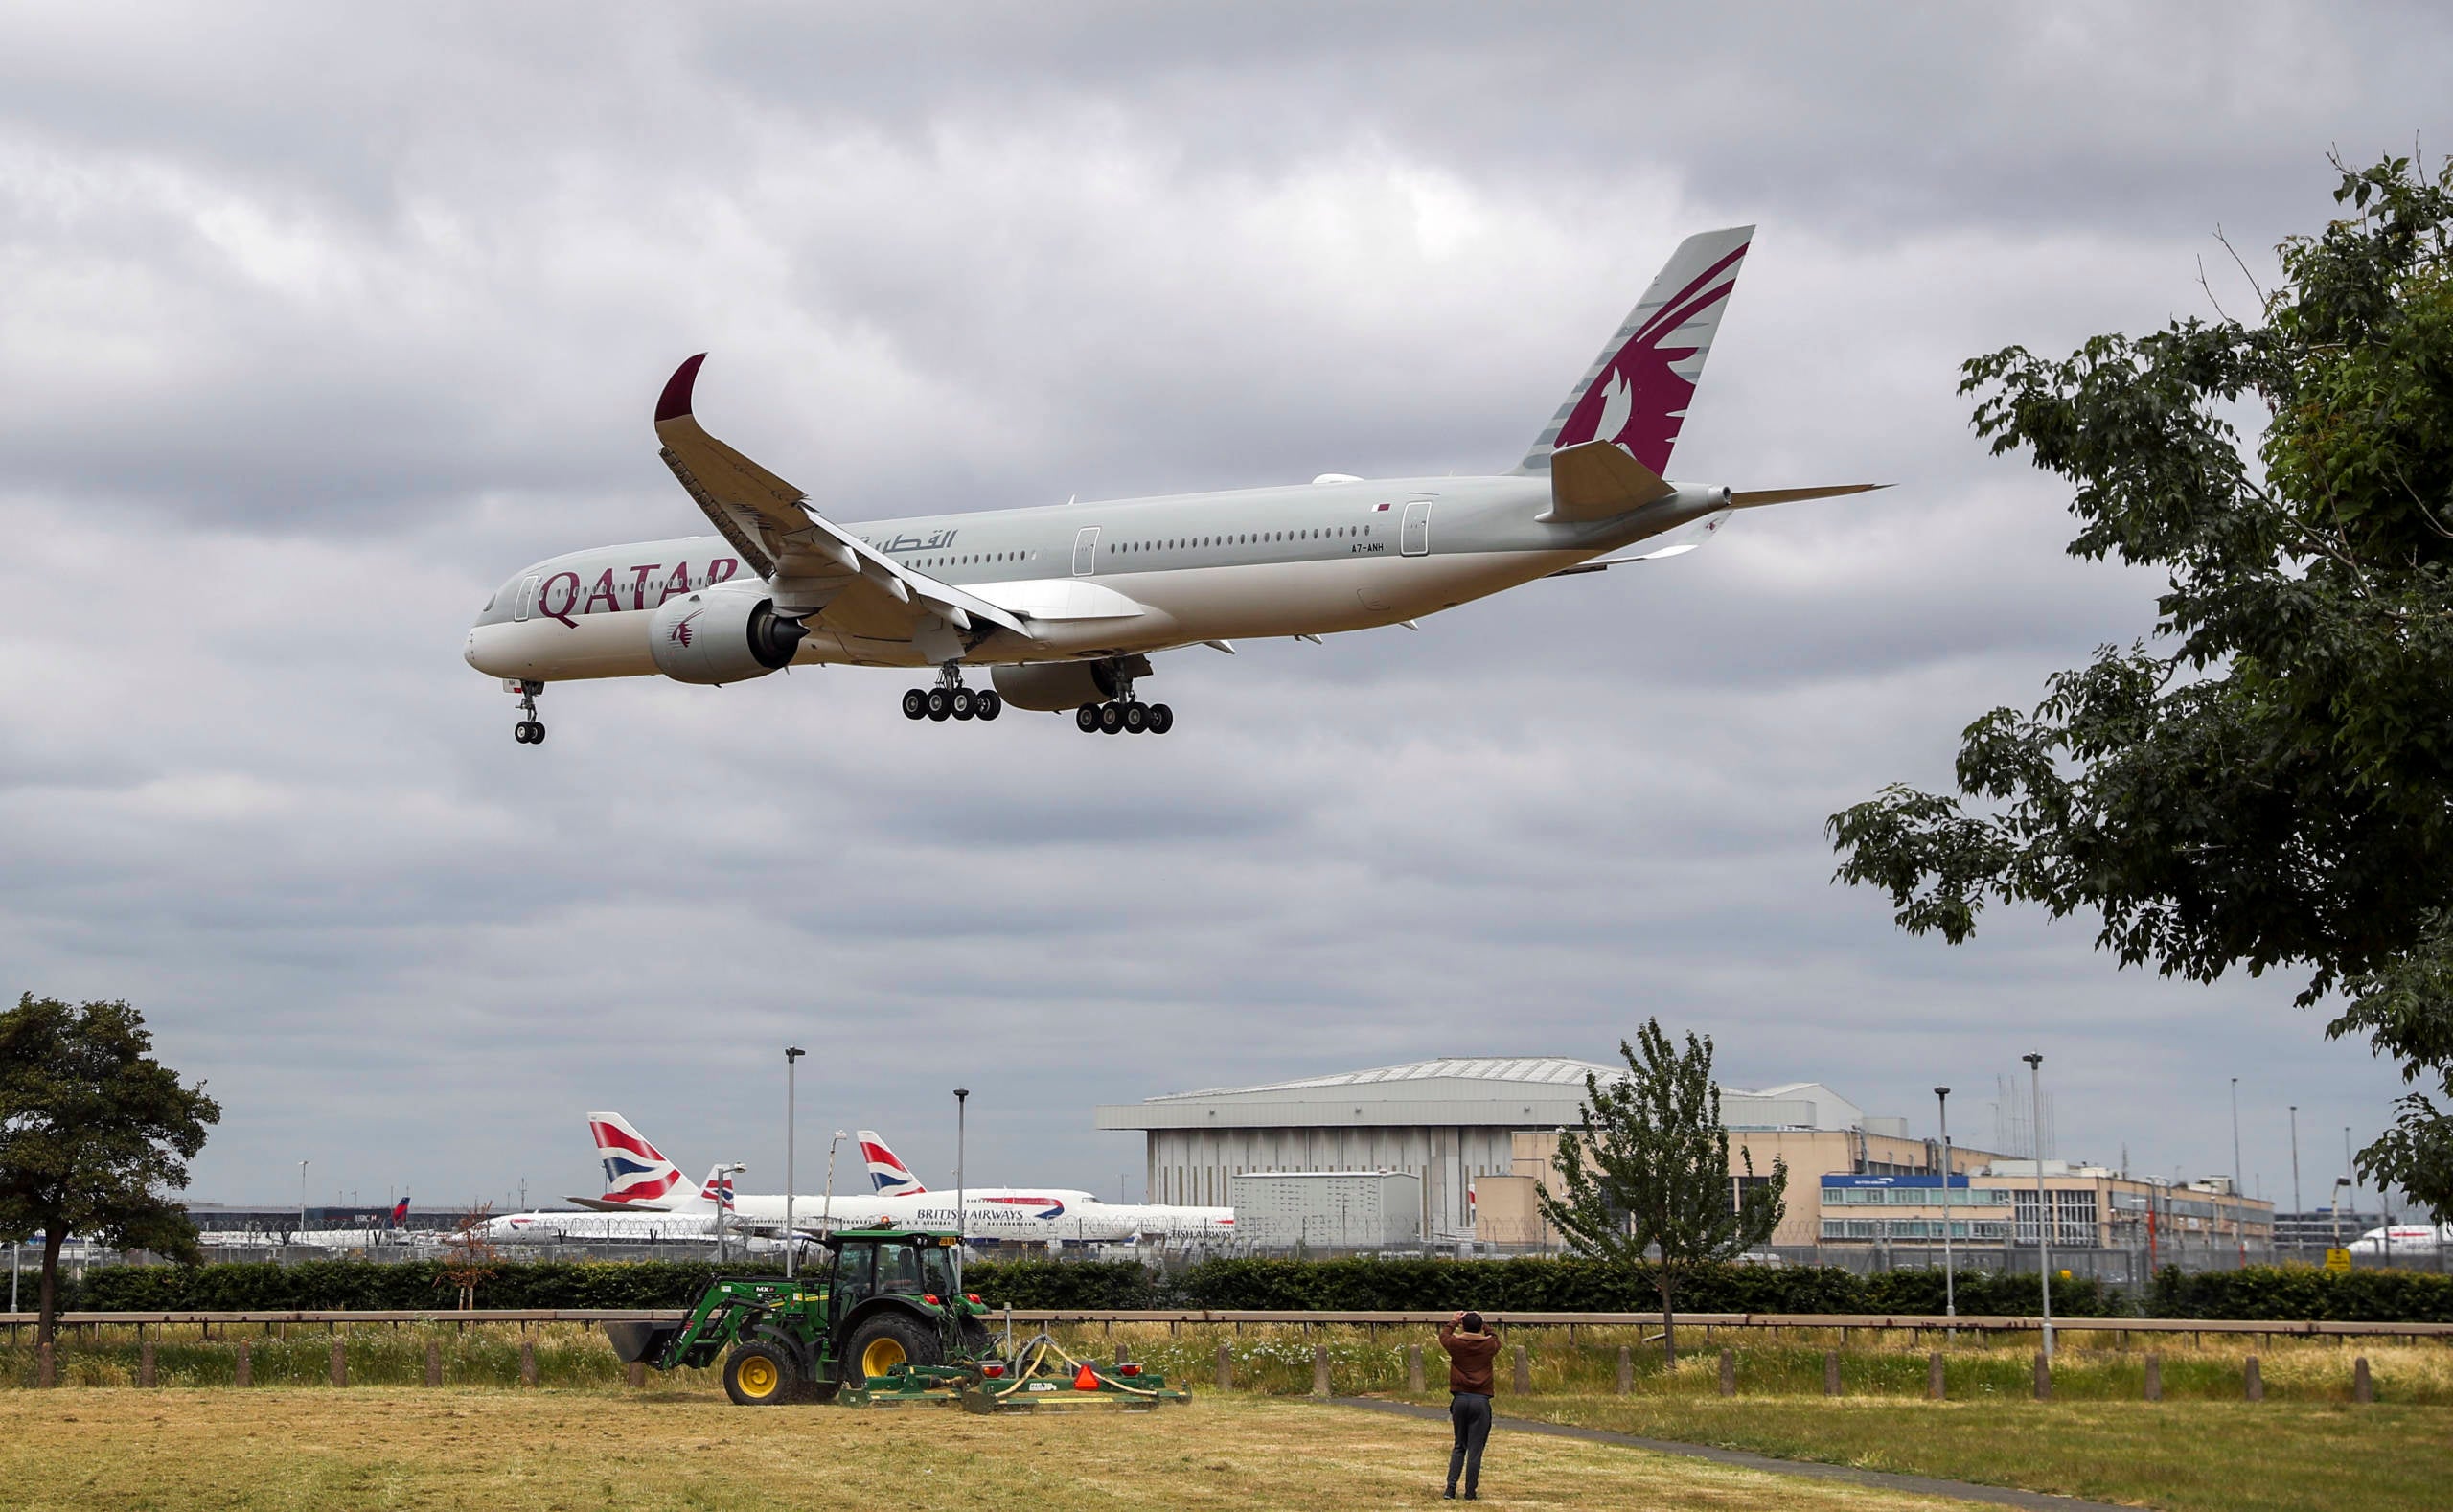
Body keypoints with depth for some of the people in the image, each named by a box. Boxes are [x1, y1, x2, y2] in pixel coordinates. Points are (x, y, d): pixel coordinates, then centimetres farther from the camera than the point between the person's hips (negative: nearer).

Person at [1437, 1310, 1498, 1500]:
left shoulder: (1455, 1343, -3)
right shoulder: (1489, 1345, -4)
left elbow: (1443, 1336, 21)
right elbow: (1496, 1340, 22)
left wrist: (1453, 1322, 34)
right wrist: (1487, 1329, 32)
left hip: (1460, 1399, 2)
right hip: (1481, 1401, -2)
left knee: (1459, 1446, 14)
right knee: (1475, 1449, 1)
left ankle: (1451, 1489, 5)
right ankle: (1470, 1493, 2)